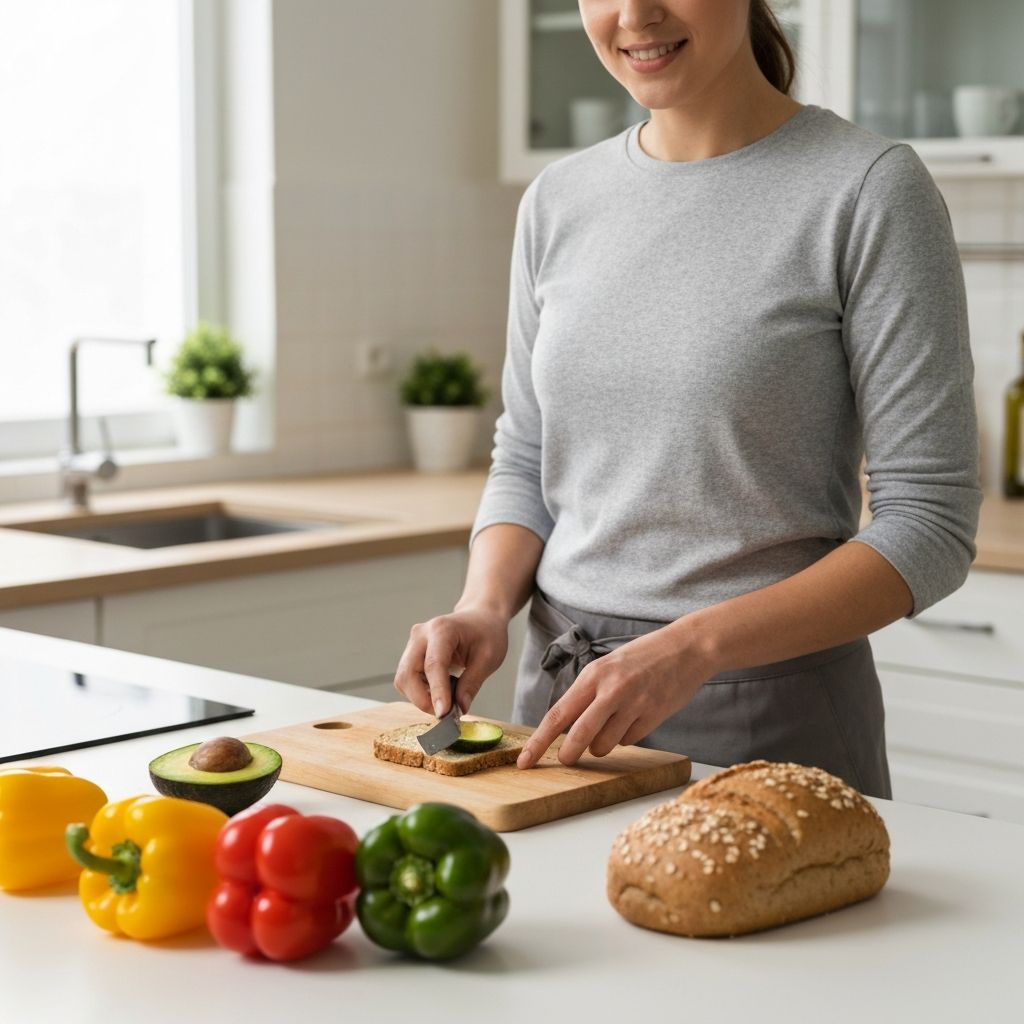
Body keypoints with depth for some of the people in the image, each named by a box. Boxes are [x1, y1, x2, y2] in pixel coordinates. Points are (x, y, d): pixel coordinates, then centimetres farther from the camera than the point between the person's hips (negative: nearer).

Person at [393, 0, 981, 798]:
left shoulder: (869, 188, -12)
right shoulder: (558, 202, 5)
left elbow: (929, 525, -14)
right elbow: (525, 463, 12)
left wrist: (691, 648, -24)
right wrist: (484, 607, -8)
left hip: (770, 728, -5)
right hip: (562, 701, 5)